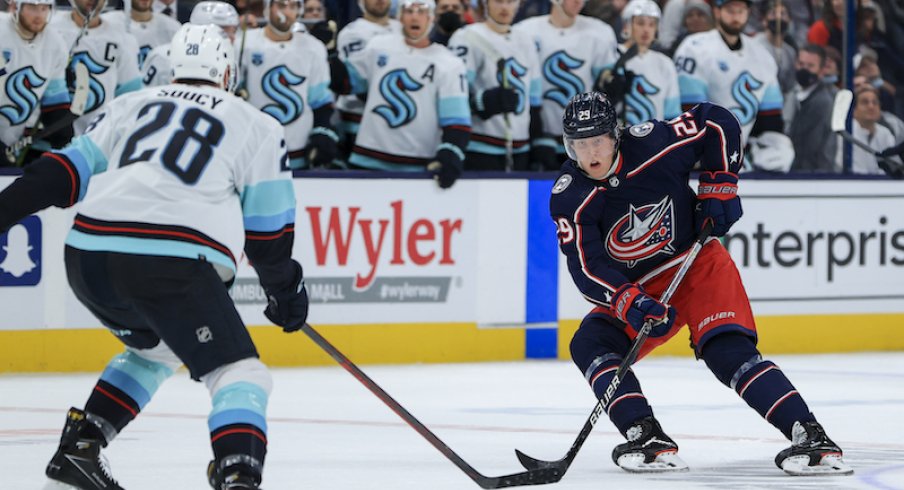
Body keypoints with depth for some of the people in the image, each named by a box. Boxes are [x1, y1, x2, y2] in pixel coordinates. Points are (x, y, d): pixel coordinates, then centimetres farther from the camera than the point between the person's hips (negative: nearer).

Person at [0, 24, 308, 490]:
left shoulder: (129, 106, 25)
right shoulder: (257, 127, 17)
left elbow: (65, 172, 16)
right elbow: (268, 231, 16)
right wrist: (285, 290, 30)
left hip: (88, 258, 5)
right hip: (173, 265, -5)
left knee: (155, 349, 32)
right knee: (238, 373, -1)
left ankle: (77, 449, 25)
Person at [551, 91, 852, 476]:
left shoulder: (651, 144, -20)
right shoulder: (569, 198, -15)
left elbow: (717, 123, -5)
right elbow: (587, 268, -21)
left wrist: (719, 186, -9)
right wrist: (632, 305, -35)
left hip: (698, 261, -4)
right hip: (637, 286, 4)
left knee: (727, 350, -23)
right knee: (591, 345, -17)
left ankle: (811, 437, -29)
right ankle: (647, 439, -23)